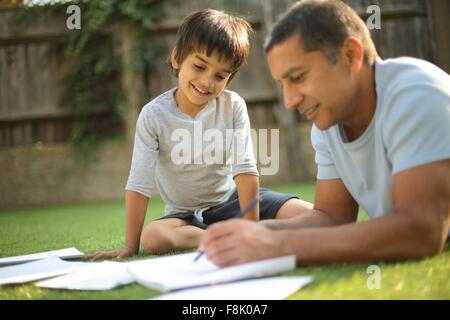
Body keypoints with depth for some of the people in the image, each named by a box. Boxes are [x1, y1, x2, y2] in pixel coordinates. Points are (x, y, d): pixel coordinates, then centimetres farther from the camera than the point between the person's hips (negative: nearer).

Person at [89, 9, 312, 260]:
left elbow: (245, 170, -13)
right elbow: (139, 184, -14)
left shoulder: (233, 106, -10)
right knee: (152, 237, -34)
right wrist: (131, 246, -16)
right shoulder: (154, 115, -13)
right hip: (185, 215, 0)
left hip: (231, 200, 0)